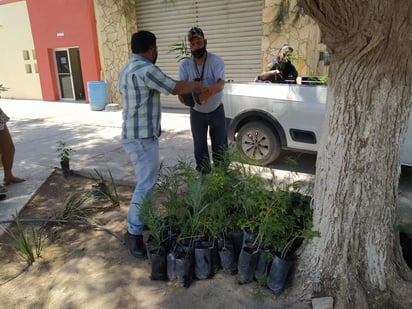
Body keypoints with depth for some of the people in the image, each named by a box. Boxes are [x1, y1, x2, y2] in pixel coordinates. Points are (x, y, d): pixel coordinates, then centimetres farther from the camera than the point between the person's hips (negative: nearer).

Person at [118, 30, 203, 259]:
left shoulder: (127, 69, 14)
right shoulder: (145, 69, -18)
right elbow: (174, 88, -10)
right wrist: (195, 86, 7)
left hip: (134, 134, 11)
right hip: (142, 137, -11)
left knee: (146, 180, 19)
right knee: (145, 184, -7)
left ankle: (143, 218, 32)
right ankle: (134, 233, 2)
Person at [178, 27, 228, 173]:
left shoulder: (216, 61, -18)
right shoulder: (184, 64, -11)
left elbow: (221, 83, -34)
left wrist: (211, 90, -56)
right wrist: (182, 94, -44)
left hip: (216, 111, -1)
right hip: (197, 113, 2)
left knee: (220, 146, 8)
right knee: (199, 148, 9)